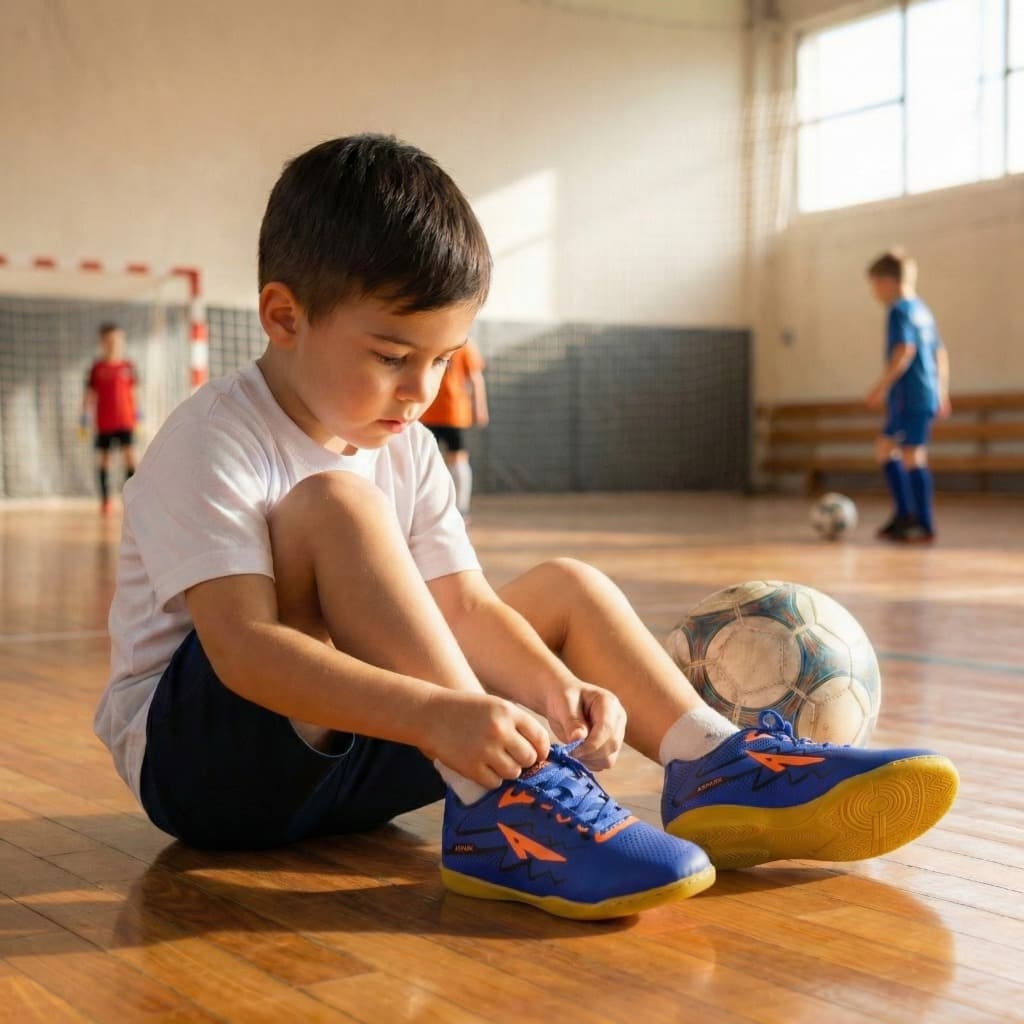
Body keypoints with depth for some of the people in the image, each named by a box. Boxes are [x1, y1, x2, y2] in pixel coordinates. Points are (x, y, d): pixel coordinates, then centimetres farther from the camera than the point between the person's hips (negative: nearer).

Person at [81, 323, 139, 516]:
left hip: (125, 422, 0)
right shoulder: (97, 368, 1)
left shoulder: (128, 367, 4)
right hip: (102, 423, 0)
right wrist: (84, 420, 1)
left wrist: (137, 416, 12)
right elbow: (90, 395, 4)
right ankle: (105, 501, 18)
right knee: (102, 460, 6)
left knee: (129, 457, -12)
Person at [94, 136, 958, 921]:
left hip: (349, 751, 7)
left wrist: (556, 686, -23)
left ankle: (715, 770, -14)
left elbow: (463, 603, -2)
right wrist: (437, 714, -42)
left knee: (564, 587, 3)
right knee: (334, 502, -30)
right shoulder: (212, 445, -19)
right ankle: (496, 807, -36)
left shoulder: (407, 448, 5)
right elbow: (242, 648, -31)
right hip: (195, 748, -7)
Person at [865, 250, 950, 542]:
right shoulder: (922, 310, 18)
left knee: (912, 456, -7)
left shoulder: (899, 310, -10)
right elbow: (940, 353, 21)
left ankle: (924, 525, -5)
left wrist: (882, 386, -20)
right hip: (927, 395, 10)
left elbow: (905, 350, -21)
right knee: (884, 447, 17)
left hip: (909, 396, -10)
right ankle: (904, 513, 16)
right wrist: (942, 392, 25)